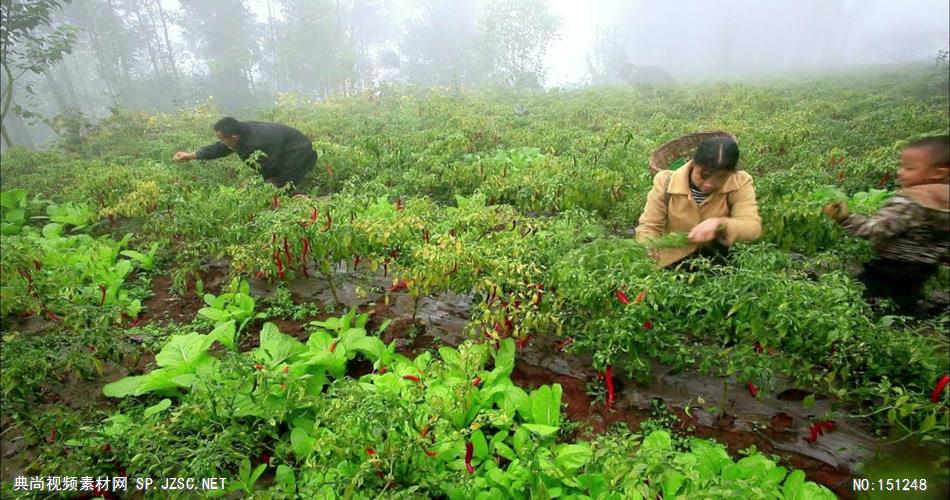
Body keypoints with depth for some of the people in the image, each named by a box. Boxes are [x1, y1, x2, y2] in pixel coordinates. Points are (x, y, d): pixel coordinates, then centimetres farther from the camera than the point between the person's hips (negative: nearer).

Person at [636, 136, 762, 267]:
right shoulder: (666, 182, -13)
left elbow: (753, 227, -20)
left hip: (718, 261, 1)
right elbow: (649, 226, -9)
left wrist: (719, 224, -39)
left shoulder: (740, 183, -12)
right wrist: (647, 252, -30)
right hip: (673, 264, 0)